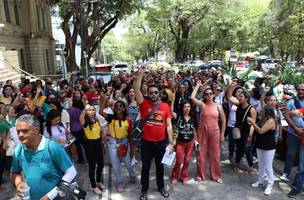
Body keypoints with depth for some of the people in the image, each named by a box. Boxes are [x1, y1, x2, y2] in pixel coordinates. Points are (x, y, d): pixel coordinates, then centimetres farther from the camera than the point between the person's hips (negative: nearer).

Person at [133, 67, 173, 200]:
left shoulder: (165, 106, -3)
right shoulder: (144, 104, -8)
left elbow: (169, 125, -1)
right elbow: (136, 89, -22)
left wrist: (170, 142, -2)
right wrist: (140, 74, -29)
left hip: (161, 142, 2)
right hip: (146, 142, -2)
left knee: (160, 166, 21)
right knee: (146, 167, 13)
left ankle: (161, 186, 42)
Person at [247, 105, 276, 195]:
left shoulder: (271, 121, -19)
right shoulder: (263, 120, 8)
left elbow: (261, 131, -24)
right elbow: (258, 130, 12)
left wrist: (252, 122, -17)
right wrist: (253, 123, 1)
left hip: (269, 147, -8)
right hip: (260, 146, 9)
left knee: (268, 166, 1)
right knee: (261, 165, 17)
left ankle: (270, 185, 14)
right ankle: (260, 181, 31)